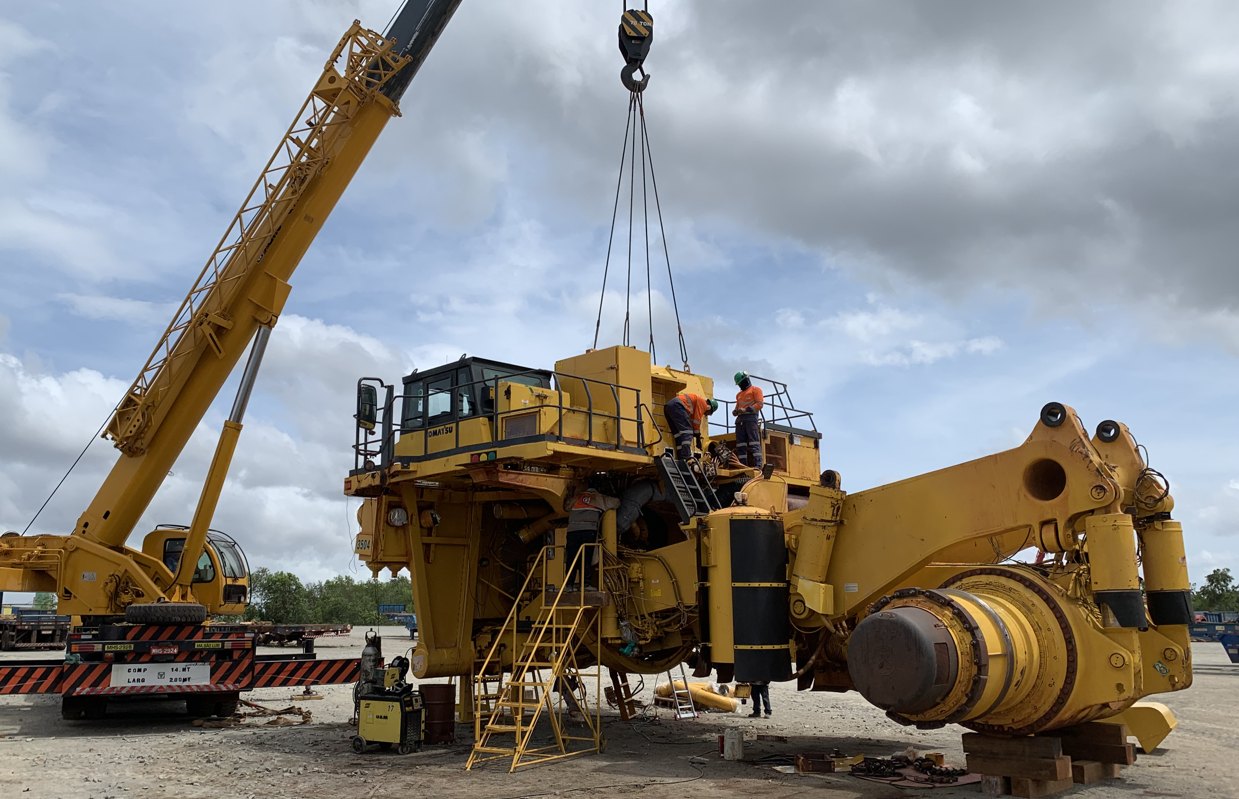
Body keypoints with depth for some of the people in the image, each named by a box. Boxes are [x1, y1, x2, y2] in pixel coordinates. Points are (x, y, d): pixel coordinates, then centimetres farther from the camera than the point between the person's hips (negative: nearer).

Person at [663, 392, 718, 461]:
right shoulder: (703, 403, 8)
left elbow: (691, 421, 32)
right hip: (676, 406, -10)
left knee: (679, 434, 10)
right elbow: (697, 420, 1)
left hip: (667, 406, 10)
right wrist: (698, 438, 7)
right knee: (687, 431, -11)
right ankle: (686, 458, -21)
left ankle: (681, 459, 2)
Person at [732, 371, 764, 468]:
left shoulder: (755, 390, 9)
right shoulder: (739, 394, 29)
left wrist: (746, 409, -14)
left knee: (754, 442, -15)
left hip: (751, 418, -7)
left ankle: (758, 464, -21)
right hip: (740, 419, 7)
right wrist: (735, 412, 5)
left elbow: (760, 404, -4)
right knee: (740, 444, -2)